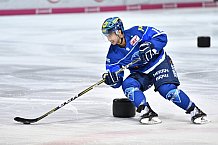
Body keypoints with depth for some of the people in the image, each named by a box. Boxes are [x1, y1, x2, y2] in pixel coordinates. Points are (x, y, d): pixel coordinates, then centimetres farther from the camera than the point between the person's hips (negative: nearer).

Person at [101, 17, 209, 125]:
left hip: (159, 63, -4)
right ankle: (147, 113, -25)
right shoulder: (113, 55, -7)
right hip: (141, 73, 5)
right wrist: (112, 80, -27)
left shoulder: (136, 33, -19)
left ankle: (194, 111, -13)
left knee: (167, 89, -25)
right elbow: (117, 82, -4)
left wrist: (150, 46, -32)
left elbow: (162, 37, -16)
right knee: (128, 85, -24)